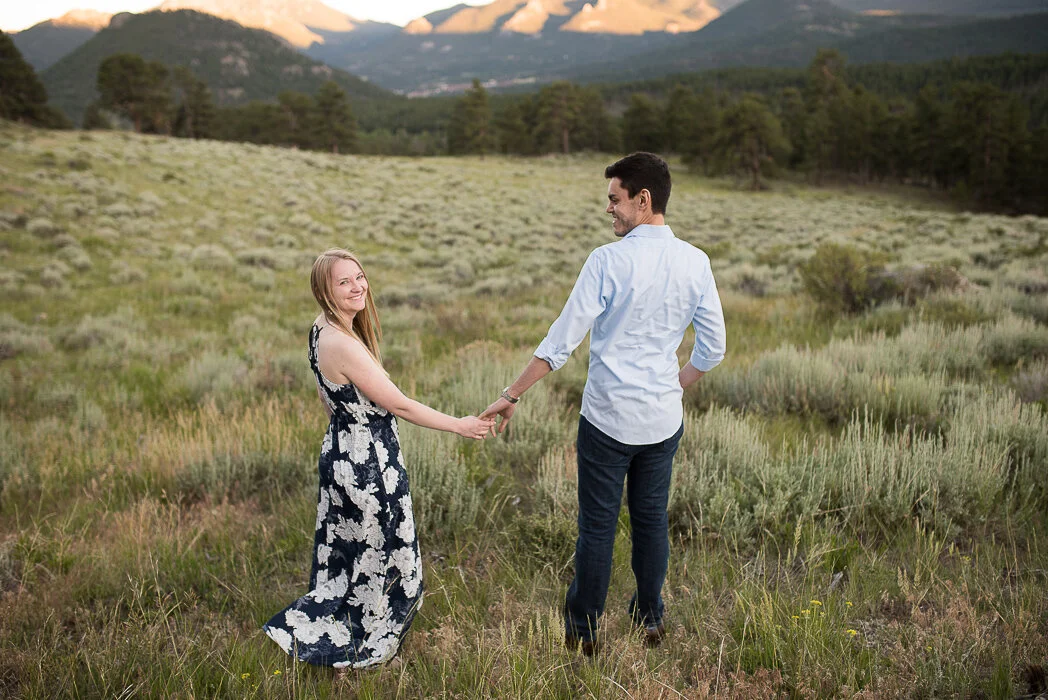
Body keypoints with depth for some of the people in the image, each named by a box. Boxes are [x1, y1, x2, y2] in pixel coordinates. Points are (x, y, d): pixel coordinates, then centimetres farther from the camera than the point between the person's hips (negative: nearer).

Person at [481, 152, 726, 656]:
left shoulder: (608, 260, -16)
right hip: (664, 418, 5)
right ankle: (650, 618, 35)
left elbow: (562, 340, -15)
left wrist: (512, 395, -7)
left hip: (608, 417, -4)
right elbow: (713, 349, 4)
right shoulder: (695, 262, -1)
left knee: (598, 524, 8)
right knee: (652, 518, 19)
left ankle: (583, 630, 24)